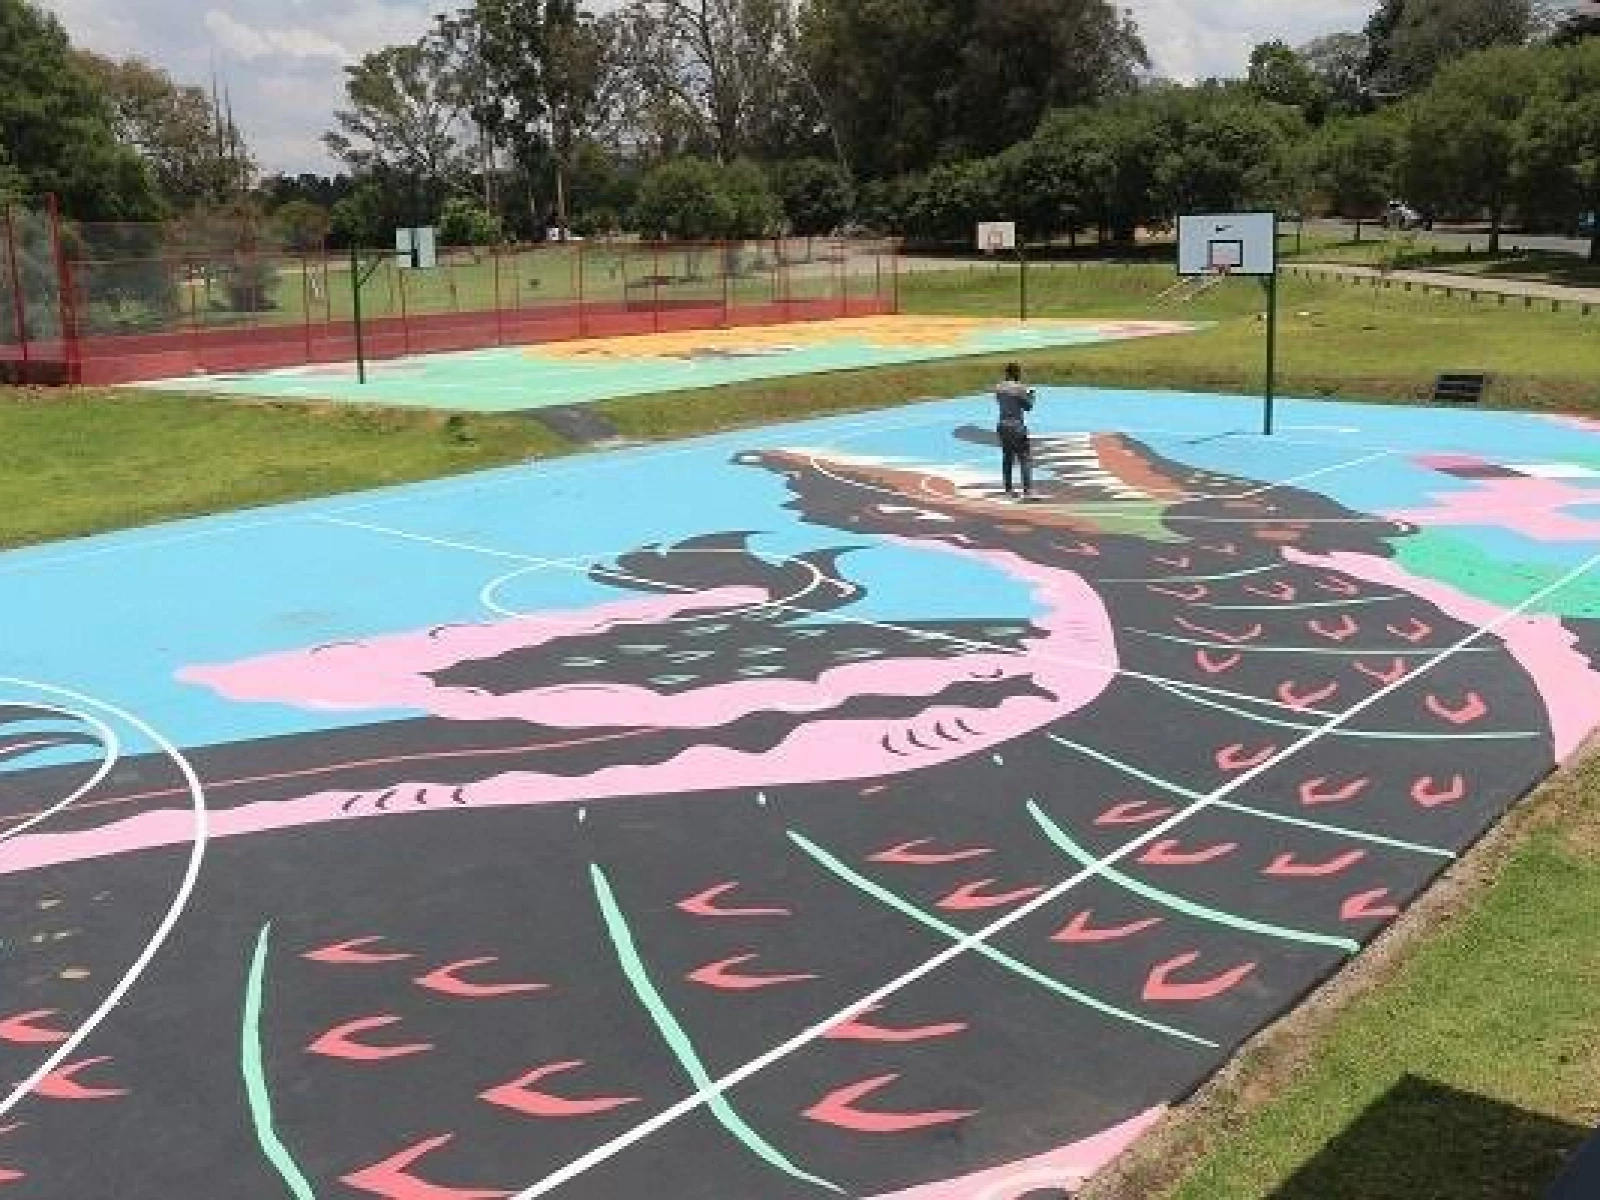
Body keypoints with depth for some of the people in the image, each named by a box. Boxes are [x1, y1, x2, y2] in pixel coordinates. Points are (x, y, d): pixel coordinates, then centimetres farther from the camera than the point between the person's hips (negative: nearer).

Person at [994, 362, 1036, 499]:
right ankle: (1027, 491, -10)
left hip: (1003, 425, 7)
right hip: (1017, 426, -7)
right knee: (1025, 459, -3)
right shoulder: (1020, 388, -16)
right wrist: (1030, 396, 13)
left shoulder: (999, 388, 3)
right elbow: (1028, 407, -8)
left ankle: (1008, 489, 23)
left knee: (1007, 457, 17)